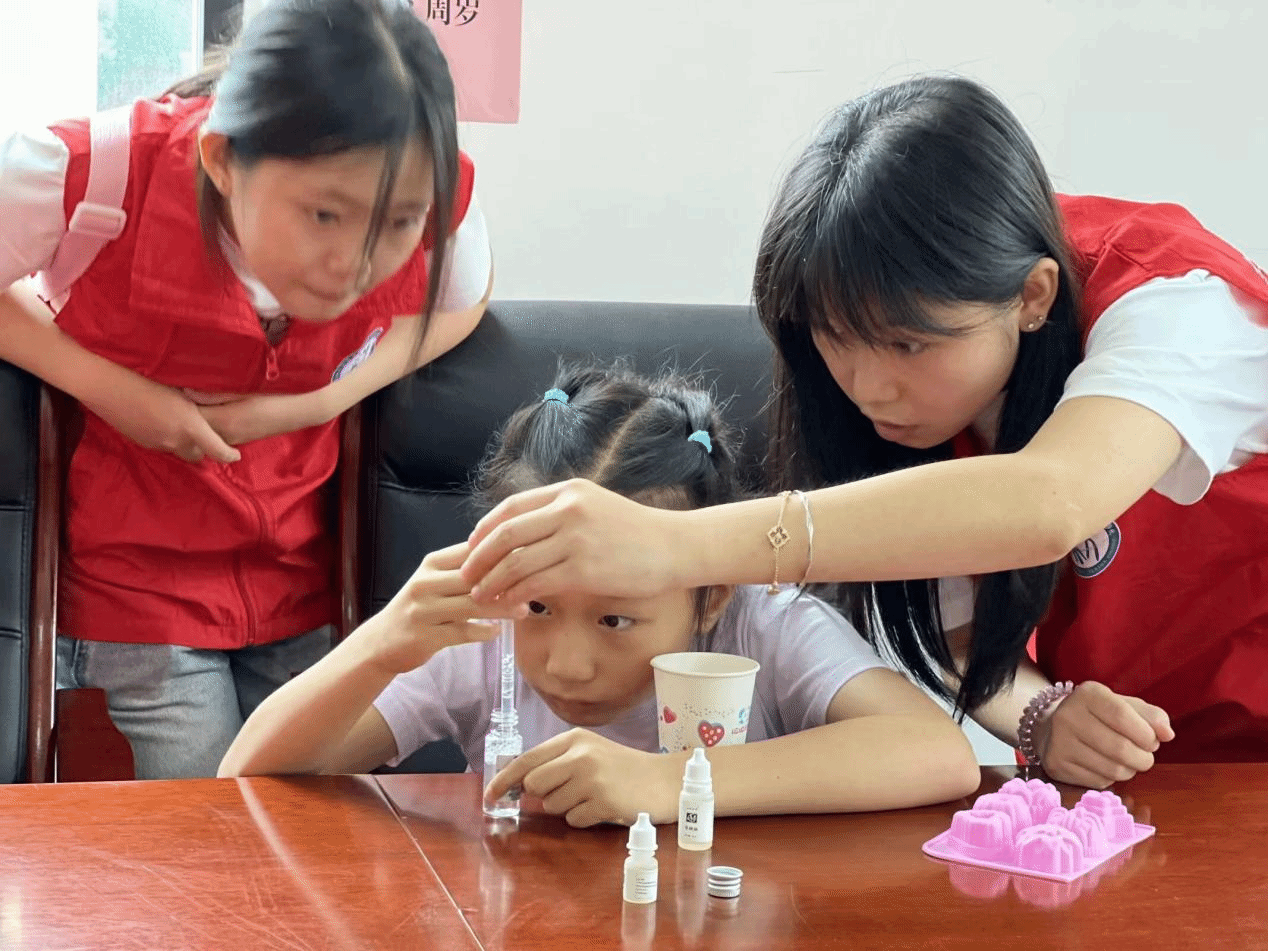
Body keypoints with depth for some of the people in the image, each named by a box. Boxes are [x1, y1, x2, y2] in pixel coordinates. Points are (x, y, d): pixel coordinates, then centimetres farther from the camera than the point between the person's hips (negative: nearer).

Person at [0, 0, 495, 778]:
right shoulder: (94, 174, -30)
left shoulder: (437, 203, -23)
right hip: (138, 582, -2)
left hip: (300, 588, 3)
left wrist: (324, 400, -16)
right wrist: (110, 388, -24)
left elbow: (463, 301, 1)